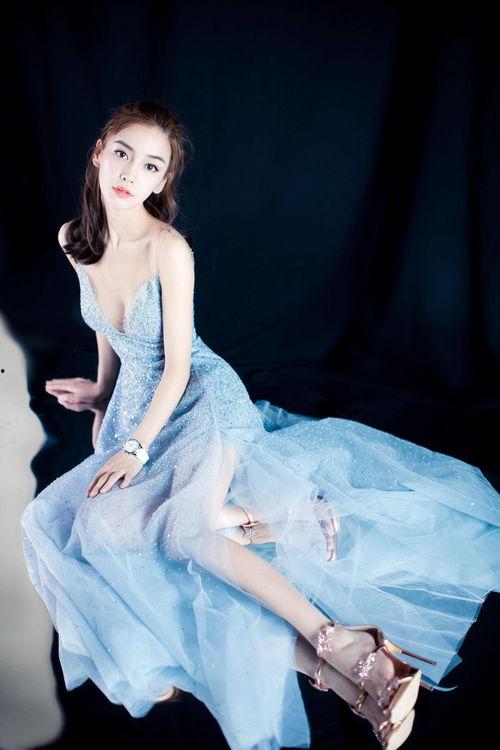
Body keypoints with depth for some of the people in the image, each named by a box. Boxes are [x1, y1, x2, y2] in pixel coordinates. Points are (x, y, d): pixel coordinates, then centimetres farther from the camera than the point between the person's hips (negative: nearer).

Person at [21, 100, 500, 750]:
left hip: (203, 396, -7)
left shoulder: (168, 248, -19)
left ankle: (339, 641, -32)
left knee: (188, 530, -32)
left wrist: (137, 448, -18)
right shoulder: (75, 239, 1)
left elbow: (178, 365, -16)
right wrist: (102, 392, 27)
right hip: (135, 402, 7)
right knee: (100, 520, -21)